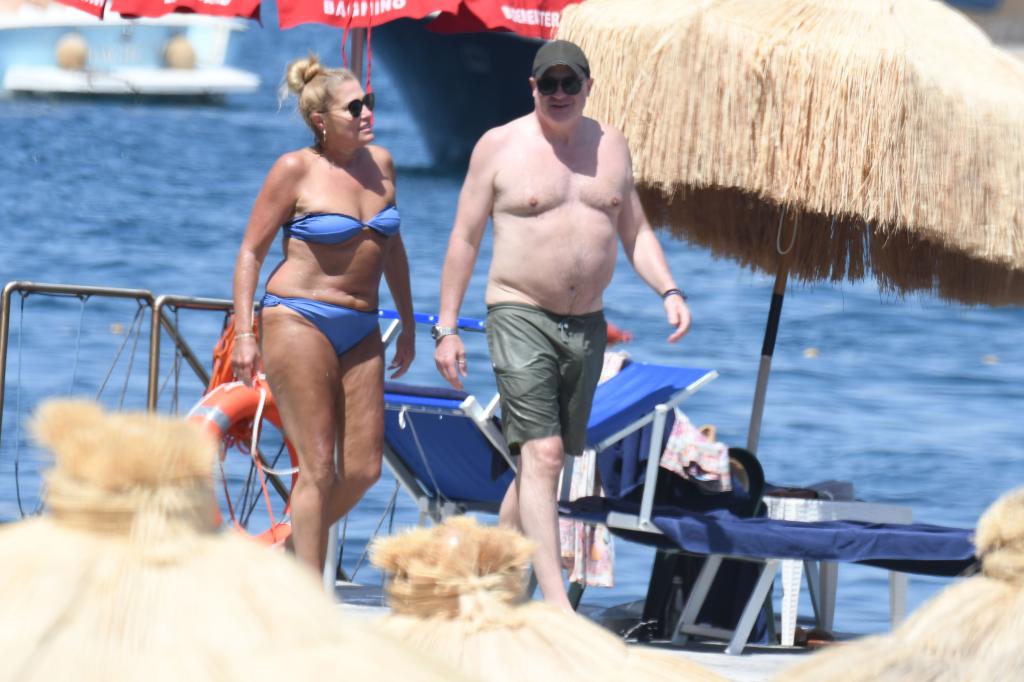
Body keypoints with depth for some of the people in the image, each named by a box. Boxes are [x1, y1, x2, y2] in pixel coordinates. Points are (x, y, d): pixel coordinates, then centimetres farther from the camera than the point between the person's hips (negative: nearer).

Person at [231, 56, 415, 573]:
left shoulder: (380, 163, 10)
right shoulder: (296, 170, -6)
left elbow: (392, 248, 23)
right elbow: (251, 251, -3)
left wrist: (407, 325, 23)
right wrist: (244, 333, -11)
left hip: (360, 330, 6)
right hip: (299, 321, -6)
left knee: (364, 470, 1)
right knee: (319, 468, -8)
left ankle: (290, 548, 24)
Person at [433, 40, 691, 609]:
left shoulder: (610, 145, 10)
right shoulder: (501, 146, -2)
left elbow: (636, 231, 18)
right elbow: (465, 238, 1)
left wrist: (669, 291, 1)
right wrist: (447, 327, -3)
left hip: (587, 326, 5)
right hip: (520, 319, -5)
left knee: (548, 459, 9)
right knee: (541, 455, -15)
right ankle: (557, 606, -22)